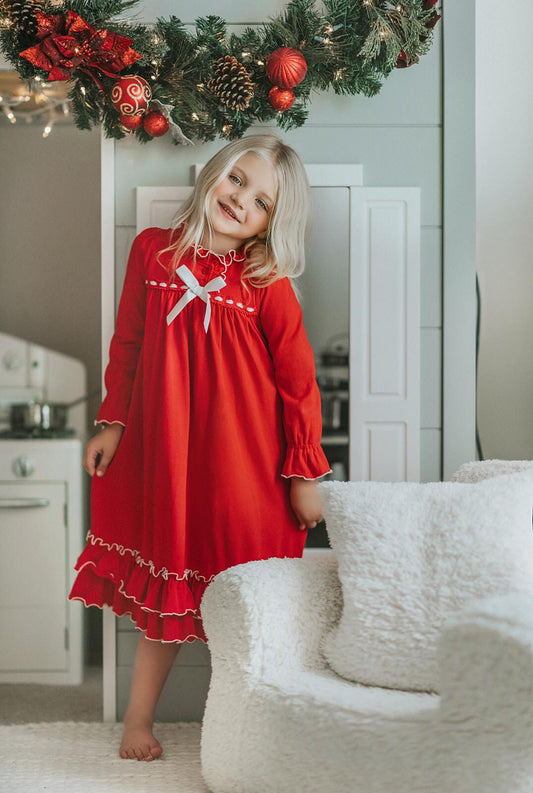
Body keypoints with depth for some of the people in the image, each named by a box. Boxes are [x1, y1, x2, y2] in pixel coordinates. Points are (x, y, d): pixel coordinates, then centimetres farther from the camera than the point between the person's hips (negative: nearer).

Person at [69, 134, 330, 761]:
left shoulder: (267, 286, -10)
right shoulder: (152, 251, -1)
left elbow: (298, 380, -5)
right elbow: (127, 344, 9)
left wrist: (304, 472, -4)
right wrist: (113, 423, 8)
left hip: (243, 464, -2)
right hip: (163, 452, 3)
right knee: (168, 586, 14)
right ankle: (138, 719, 28)